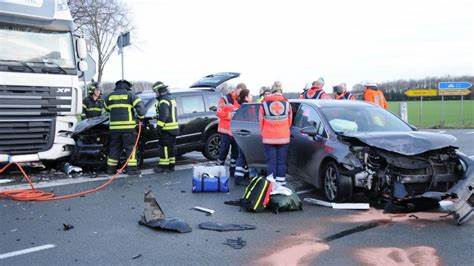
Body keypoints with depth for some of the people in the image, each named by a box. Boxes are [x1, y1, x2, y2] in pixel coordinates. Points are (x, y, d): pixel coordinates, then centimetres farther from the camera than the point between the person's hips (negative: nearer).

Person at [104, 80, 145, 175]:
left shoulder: (110, 96, 13)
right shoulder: (130, 94, 1)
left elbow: (106, 108, 27)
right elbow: (140, 106, -9)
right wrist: (140, 116, 6)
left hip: (114, 126, 4)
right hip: (128, 126, -4)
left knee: (114, 147, 13)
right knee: (130, 147, 1)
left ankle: (111, 168, 17)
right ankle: (132, 168, -1)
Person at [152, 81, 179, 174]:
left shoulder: (163, 101, -14)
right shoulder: (171, 99, 19)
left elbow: (163, 116, -22)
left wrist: (159, 127, -20)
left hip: (166, 129, -10)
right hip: (173, 128, 10)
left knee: (164, 147, -6)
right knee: (171, 147, 12)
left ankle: (163, 166, -3)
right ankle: (171, 165, 17)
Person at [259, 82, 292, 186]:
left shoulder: (265, 103, -3)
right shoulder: (287, 103, 3)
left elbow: (261, 120, 4)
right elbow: (290, 120, 12)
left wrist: (262, 132, 19)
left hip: (269, 137, -1)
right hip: (283, 137, 2)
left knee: (271, 161, 3)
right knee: (281, 160, 8)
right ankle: (281, 180, 11)